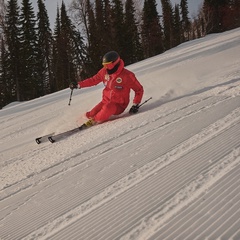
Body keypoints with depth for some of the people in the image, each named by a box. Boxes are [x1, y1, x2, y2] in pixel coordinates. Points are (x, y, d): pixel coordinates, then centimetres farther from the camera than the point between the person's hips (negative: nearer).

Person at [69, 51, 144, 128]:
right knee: (90, 115, -10)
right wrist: (78, 85, 6)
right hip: (106, 101, 5)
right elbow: (94, 80, 12)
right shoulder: (104, 71, -4)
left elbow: (139, 89, -8)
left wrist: (135, 105, -16)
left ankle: (94, 121, -11)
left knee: (108, 108, -36)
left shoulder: (127, 75, -17)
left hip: (119, 105, -5)